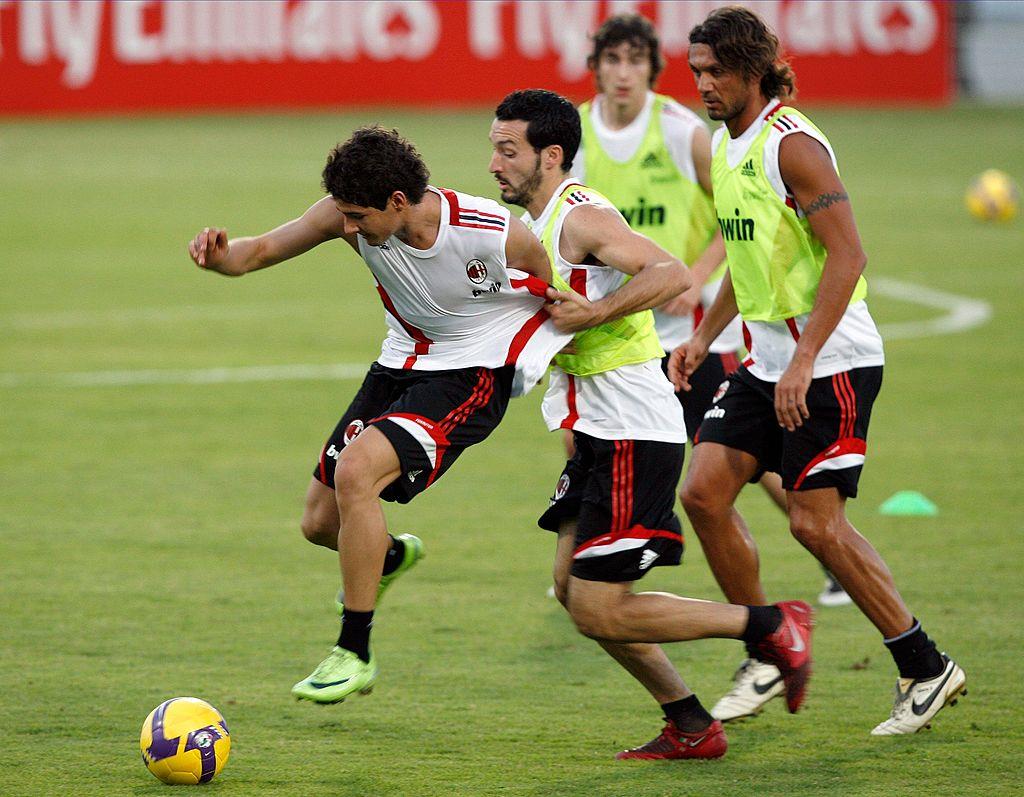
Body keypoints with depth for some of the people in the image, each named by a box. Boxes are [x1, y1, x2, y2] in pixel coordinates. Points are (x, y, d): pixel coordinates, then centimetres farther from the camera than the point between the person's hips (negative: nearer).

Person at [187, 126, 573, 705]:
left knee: (355, 471, -27)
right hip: (401, 366, 6)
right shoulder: (348, 213, -16)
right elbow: (262, 251, -10)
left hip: (472, 375, -6)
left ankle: (355, 656, -17)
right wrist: (220, 256, -31)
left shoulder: (493, 235, -28)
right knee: (321, 522, 6)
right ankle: (391, 556, 45)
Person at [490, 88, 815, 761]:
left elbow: (672, 274, -29)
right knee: (575, 590, 11)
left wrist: (592, 314, -28)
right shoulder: (540, 222, 15)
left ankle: (770, 626, 0)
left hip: (634, 439, -10)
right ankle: (692, 728, 17)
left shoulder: (581, 218, -15)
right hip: (602, 434, 10)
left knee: (599, 611, -10)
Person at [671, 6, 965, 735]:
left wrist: (804, 362, -25)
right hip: (767, 360, 9)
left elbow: (847, 256, -22)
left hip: (831, 361, -9)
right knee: (704, 492, 0)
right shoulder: (725, 147, 11)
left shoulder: (792, 144, -17)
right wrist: (703, 336, 17)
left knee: (815, 521, -10)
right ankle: (768, 655, 13)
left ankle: (927, 668, 2)